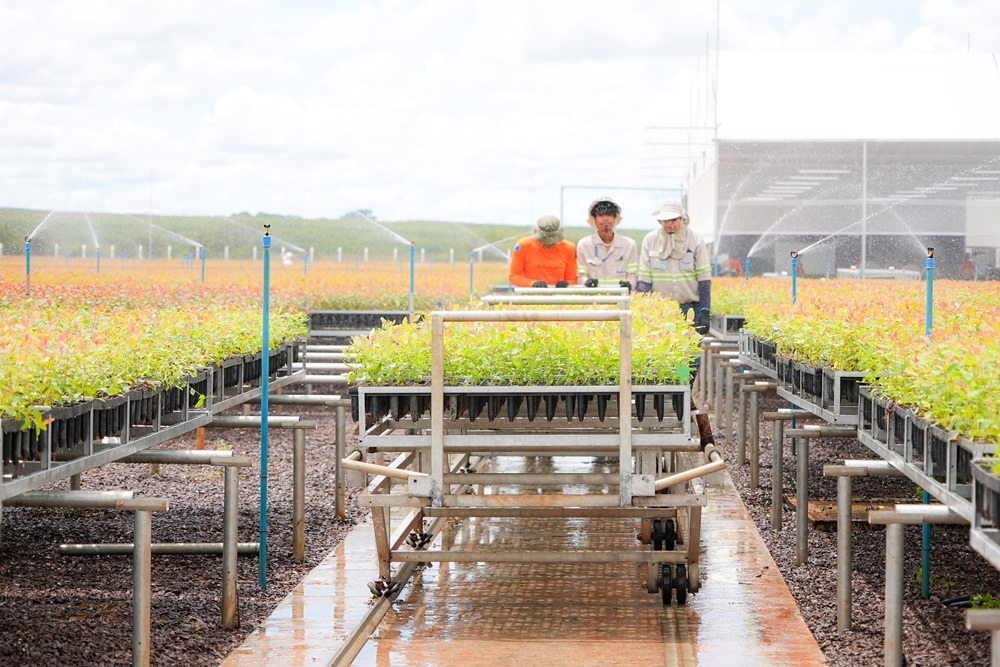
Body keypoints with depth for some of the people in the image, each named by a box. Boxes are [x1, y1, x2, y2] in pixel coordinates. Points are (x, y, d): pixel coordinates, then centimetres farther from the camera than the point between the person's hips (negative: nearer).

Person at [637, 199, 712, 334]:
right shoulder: (650, 240, 5)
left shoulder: (695, 239, 2)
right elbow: (644, 279, 5)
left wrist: (705, 313, -5)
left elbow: (704, 277, 1)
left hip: (691, 307, -1)